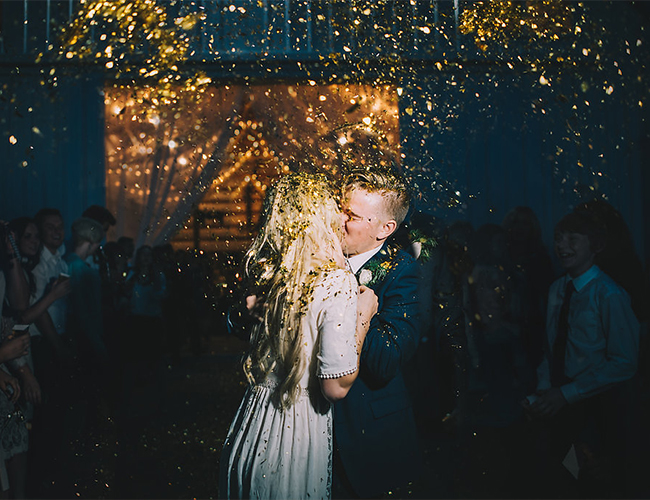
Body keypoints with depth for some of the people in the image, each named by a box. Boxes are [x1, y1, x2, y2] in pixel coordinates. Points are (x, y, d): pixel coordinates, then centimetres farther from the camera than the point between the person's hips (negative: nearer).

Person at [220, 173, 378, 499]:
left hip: (251, 423, 6)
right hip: (297, 432, -5)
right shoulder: (336, 282, -20)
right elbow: (336, 386, -21)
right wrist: (363, 316, -9)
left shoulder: (266, 272, -4)